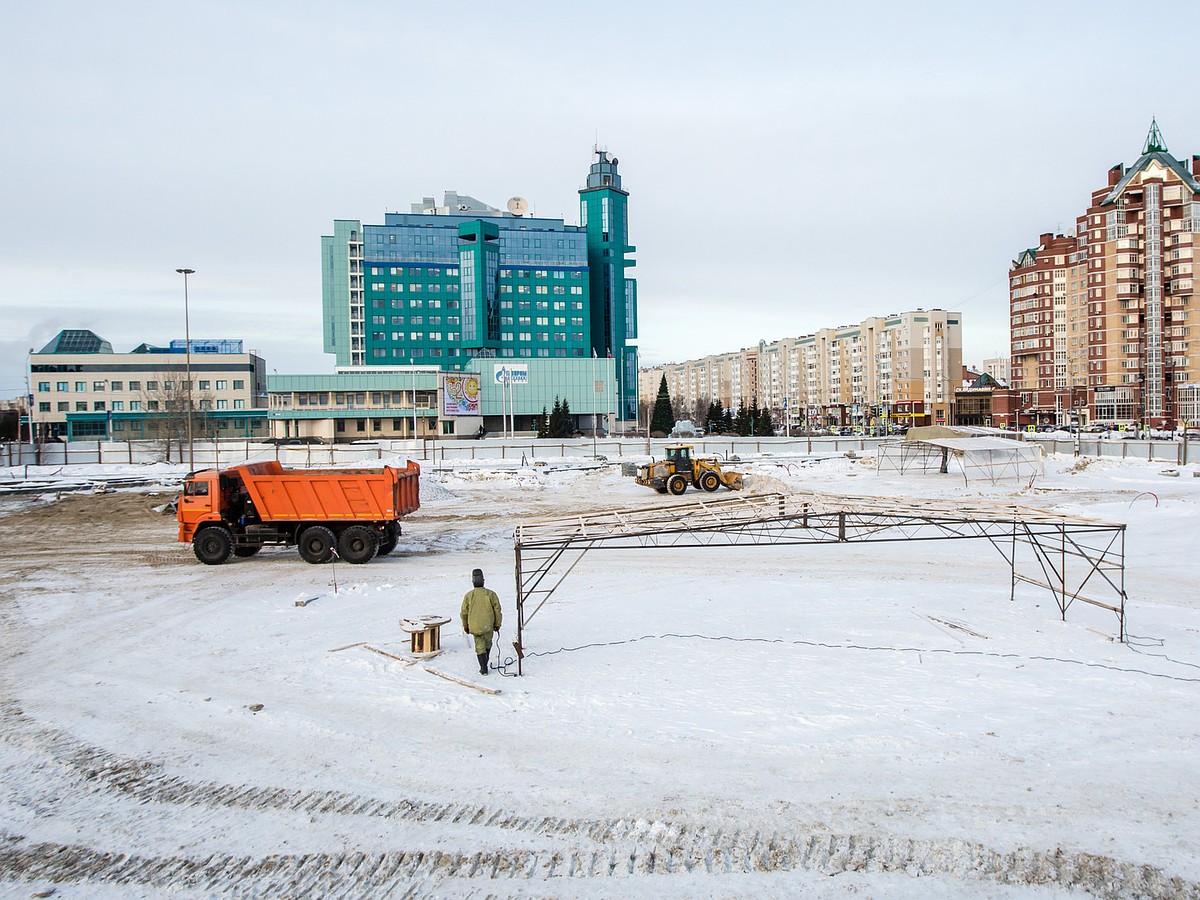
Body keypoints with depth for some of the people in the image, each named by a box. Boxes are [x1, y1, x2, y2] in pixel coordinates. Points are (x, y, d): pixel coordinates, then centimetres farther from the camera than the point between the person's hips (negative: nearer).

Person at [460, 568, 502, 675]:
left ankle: (484, 668, 4)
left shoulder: (469, 595, -8)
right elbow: (497, 610, -4)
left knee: (480, 646, 8)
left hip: (475, 626, -1)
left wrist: (465, 625, 15)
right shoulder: (491, 594, -9)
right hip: (488, 625, 1)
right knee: (488, 644, 23)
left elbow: (464, 612, 0)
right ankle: (484, 663, 38)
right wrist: (497, 624, 8)